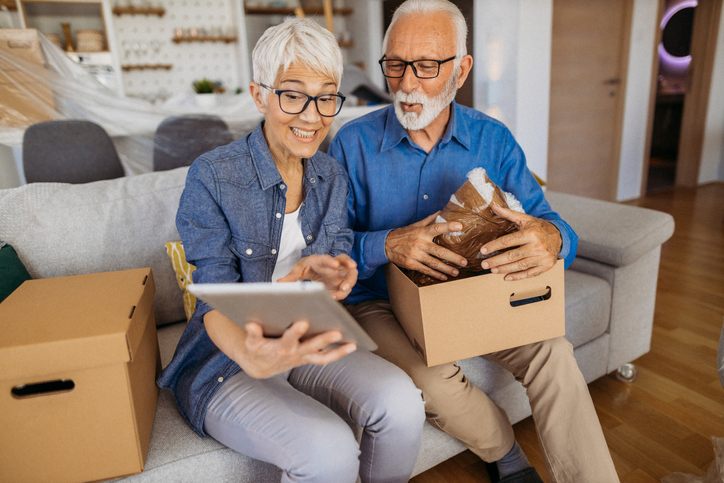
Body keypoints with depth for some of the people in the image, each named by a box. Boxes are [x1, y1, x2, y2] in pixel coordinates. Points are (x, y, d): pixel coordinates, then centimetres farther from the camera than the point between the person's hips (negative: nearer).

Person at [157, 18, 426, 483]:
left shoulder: (332, 175, 3)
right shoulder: (212, 177, -14)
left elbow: (339, 264, 8)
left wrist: (319, 271, -19)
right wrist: (252, 356, -40)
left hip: (306, 342, 5)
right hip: (225, 360, -4)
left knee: (401, 401, -21)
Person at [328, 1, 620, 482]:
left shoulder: (493, 140, -2)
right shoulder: (353, 143, -8)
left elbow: (547, 222, -4)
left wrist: (553, 239, -30)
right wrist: (386, 245, -30)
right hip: (380, 304, -2)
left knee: (553, 352, -21)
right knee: (435, 382, -28)